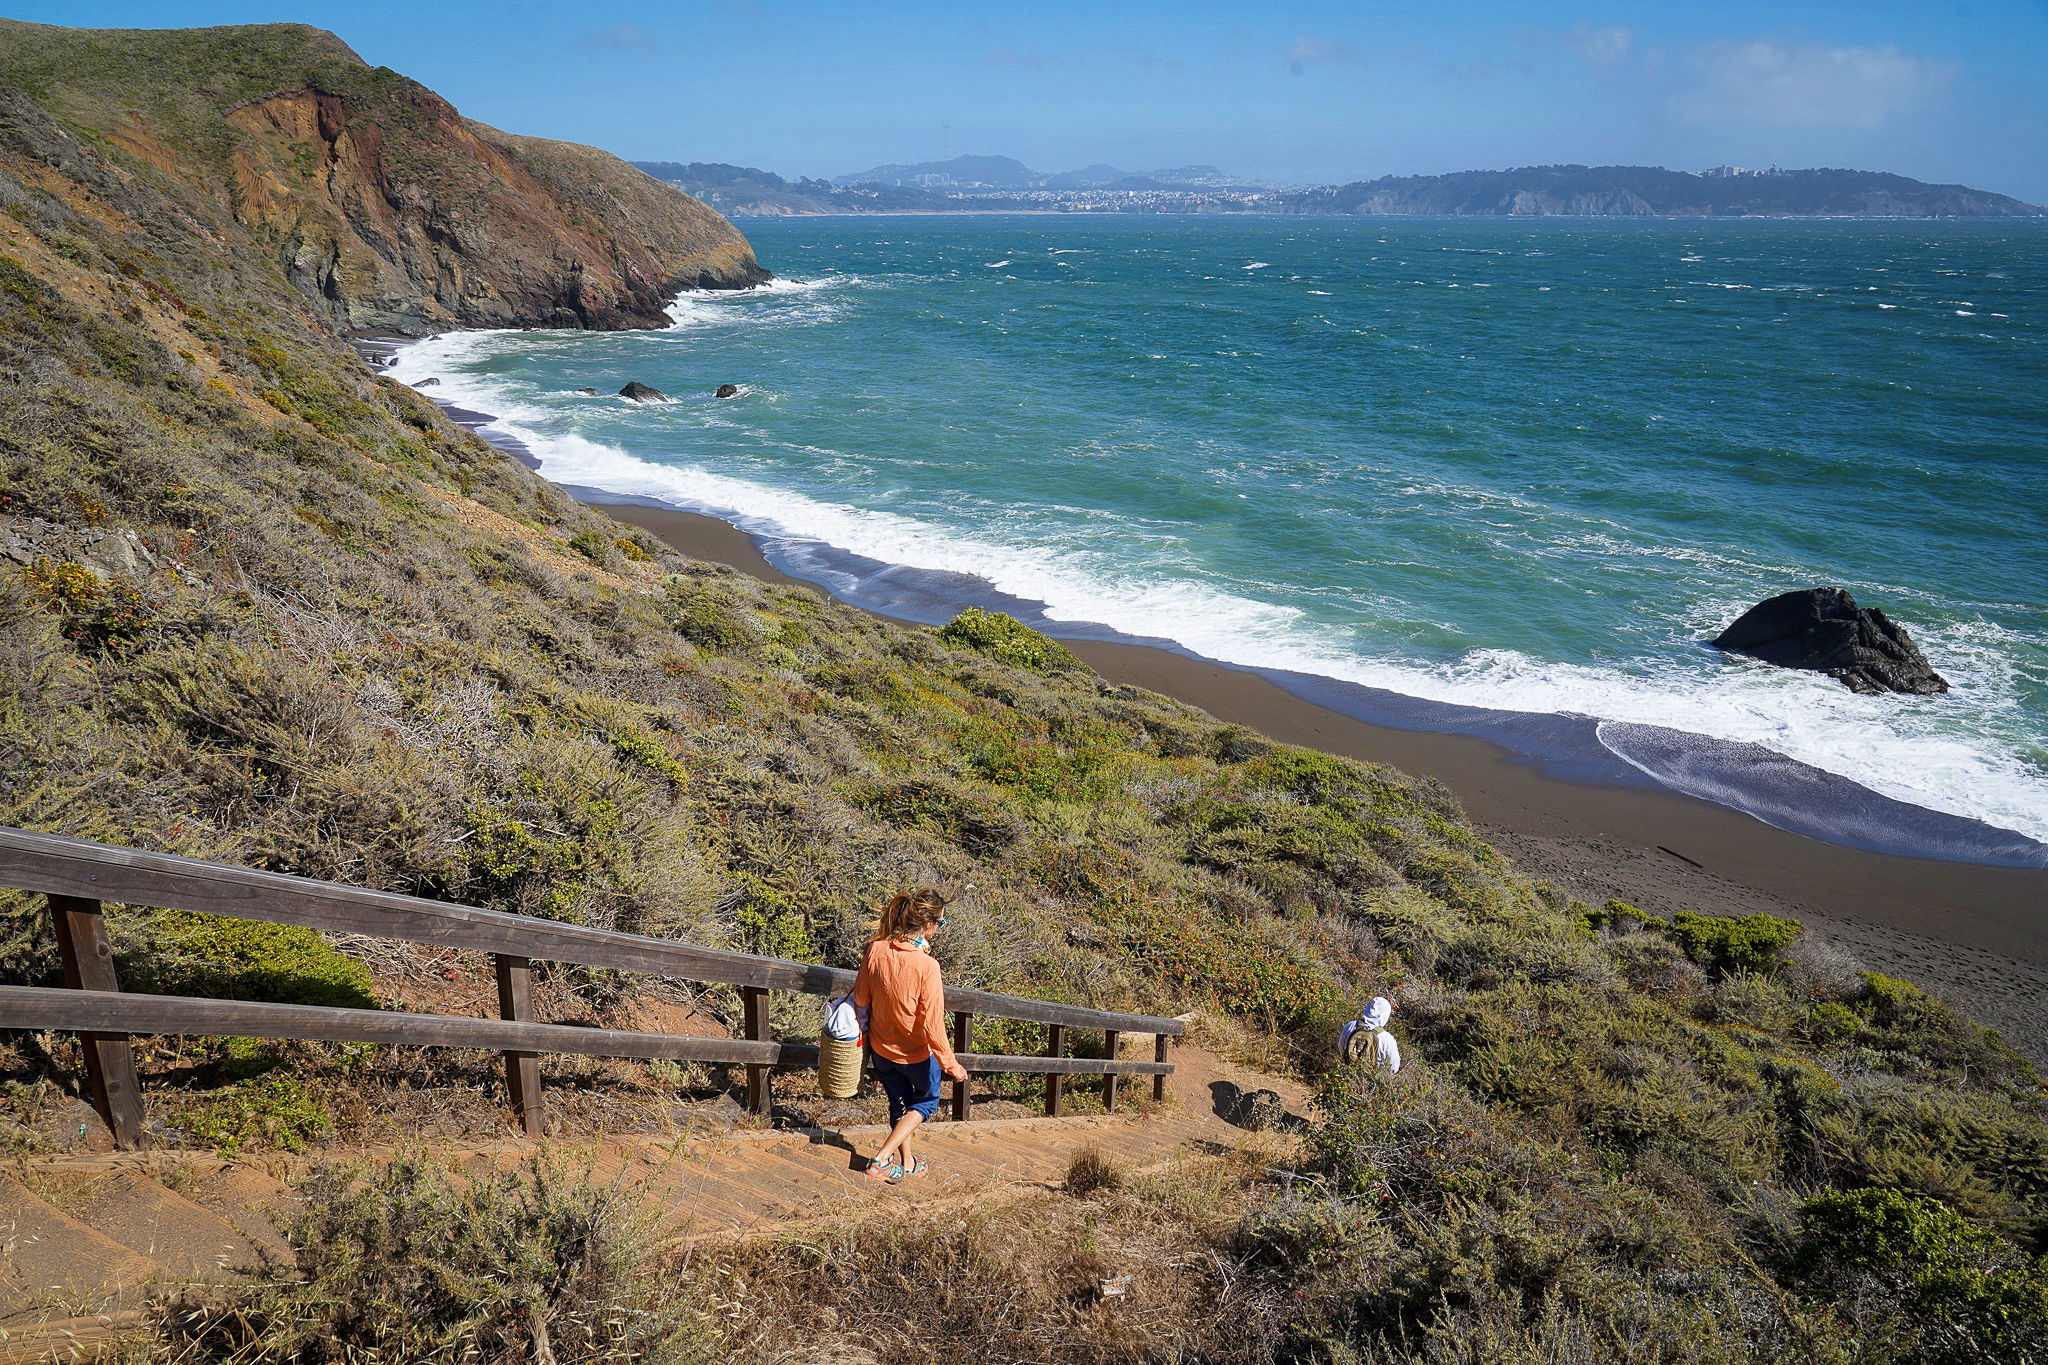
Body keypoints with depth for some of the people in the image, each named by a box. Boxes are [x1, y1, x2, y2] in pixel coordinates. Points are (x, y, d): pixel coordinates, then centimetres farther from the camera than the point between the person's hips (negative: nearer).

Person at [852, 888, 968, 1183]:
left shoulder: (875, 951, -17)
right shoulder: (926, 966, -31)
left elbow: (861, 1000, -5)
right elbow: (932, 1024, -25)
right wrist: (950, 1064, -14)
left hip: (881, 1048, 4)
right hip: (916, 1053, -4)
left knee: (899, 1104, 27)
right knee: (926, 1103, 23)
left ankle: (907, 1163, 42)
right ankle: (882, 1159, 13)